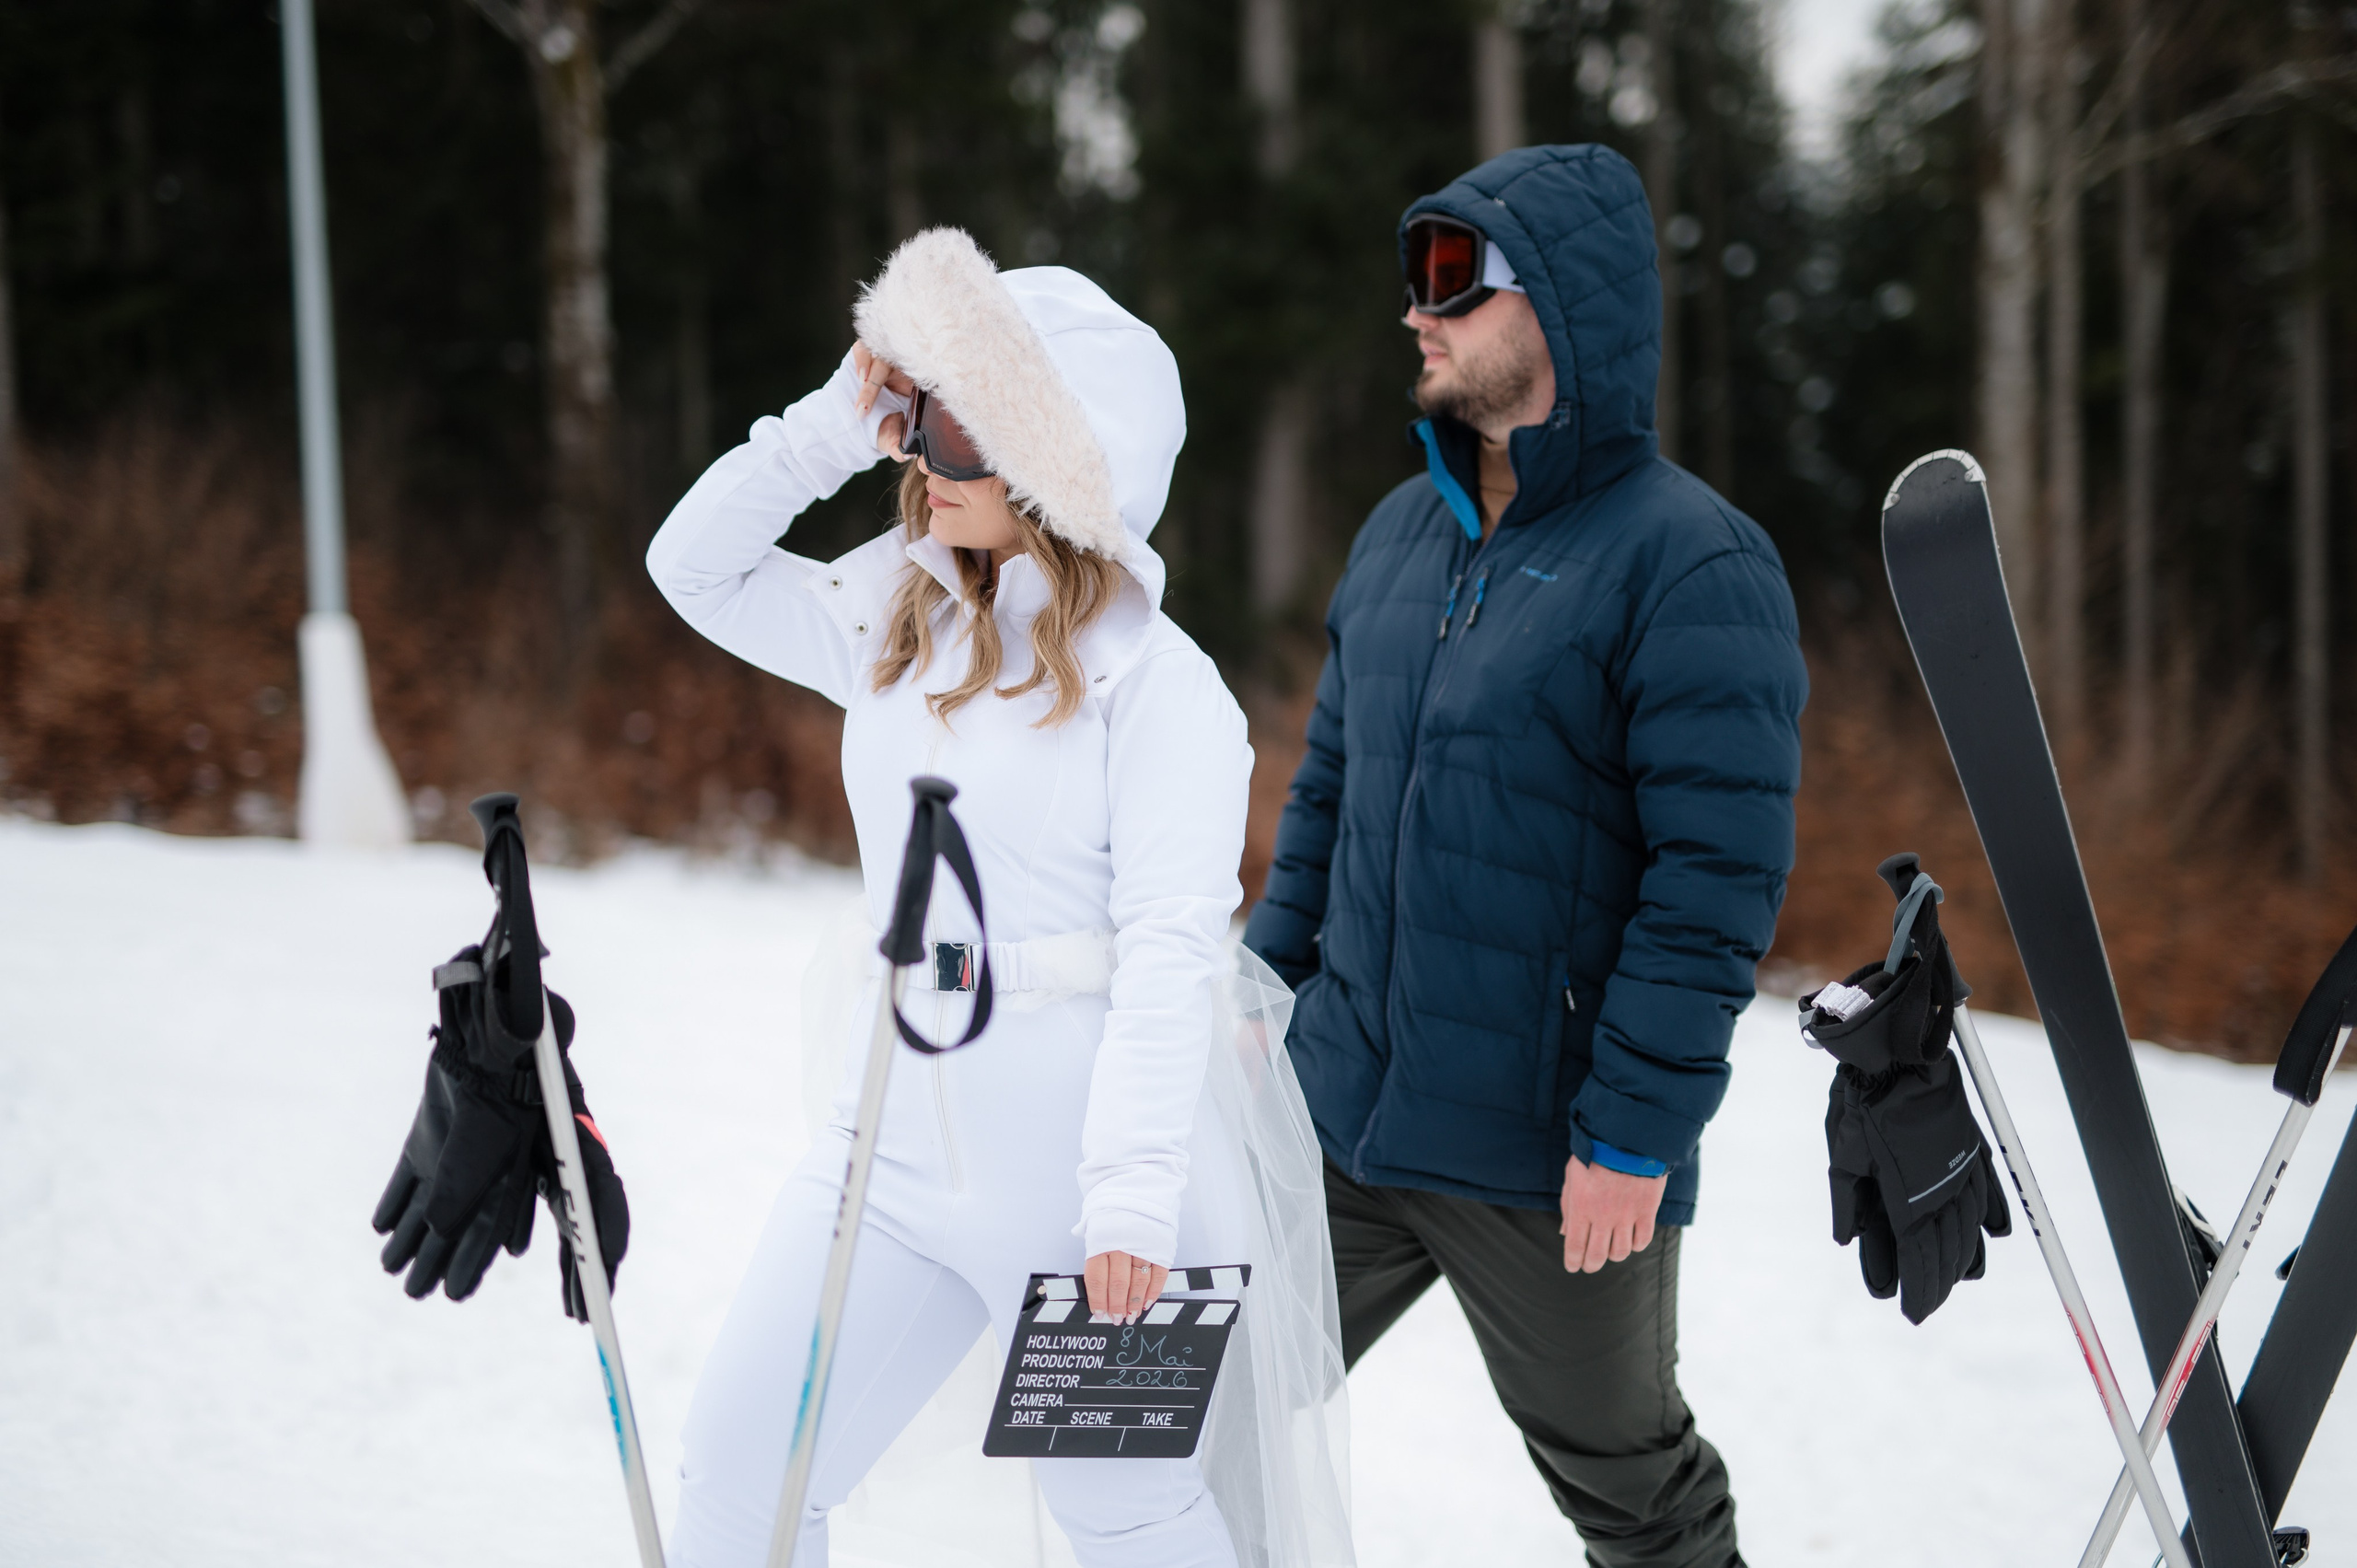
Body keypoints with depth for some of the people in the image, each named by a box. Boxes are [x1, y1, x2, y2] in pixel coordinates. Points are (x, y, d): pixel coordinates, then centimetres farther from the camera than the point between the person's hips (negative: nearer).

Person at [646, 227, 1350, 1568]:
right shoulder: (894, 624, 7)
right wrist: (835, 425, 3)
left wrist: (1131, 1196, -24)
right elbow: (697, 565, 16)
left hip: (1076, 1145, -6)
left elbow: (1172, 950, -17)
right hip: (903, 1124, 6)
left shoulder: (1154, 678, -12)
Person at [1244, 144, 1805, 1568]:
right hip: (1336, 1123, 6)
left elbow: (1719, 879, -18)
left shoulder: (1691, 564, -14)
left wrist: (1634, 1134, -20)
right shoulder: (1404, 531, 9)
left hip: (1552, 1165, -6)